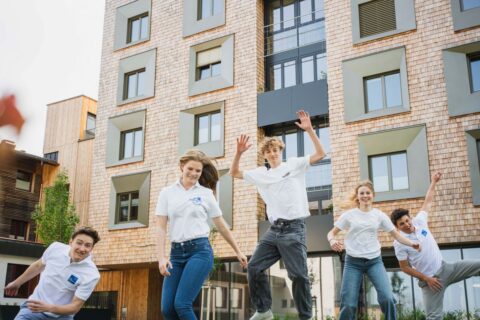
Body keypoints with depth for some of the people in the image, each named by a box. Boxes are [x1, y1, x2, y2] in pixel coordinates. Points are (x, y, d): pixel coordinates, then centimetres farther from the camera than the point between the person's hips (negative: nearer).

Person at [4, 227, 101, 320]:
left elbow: (75, 306, -20)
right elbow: (38, 265, 9)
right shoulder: (55, 248, -12)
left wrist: (49, 308, -36)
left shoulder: (91, 274, -24)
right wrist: (17, 283, 22)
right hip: (33, 307, 3)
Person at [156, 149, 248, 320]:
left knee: (182, 304, -15)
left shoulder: (206, 193, 5)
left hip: (200, 251, -3)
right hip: (176, 253, 3)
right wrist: (161, 257, -8)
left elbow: (221, 225, 12)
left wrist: (238, 251, 15)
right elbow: (161, 227, 3)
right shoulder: (167, 193, 7)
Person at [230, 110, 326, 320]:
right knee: (254, 267, 2)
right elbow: (234, 173, 17)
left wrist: (309, 130, -12)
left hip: (294, 228, -5)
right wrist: (239, 153, 1)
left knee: (299, 275, -3)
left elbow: (320, 154, -3)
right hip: (274, 230, 5)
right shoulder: (260, 173, 14)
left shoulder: (294, 164, 5)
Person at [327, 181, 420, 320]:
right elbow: (332, 232, 5)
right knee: (348, 305, -4)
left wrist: (412, 244, -11)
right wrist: (332, 241, -18)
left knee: (387, 298, -15)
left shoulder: (379, 215, 6)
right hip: (353, 262, -1)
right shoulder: (349, 215, 2)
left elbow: (396, 235, 7)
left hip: (374, 261, 1)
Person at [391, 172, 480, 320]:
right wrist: (426, 279, -12)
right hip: (430, 279, -5)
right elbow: (405, 268, -11)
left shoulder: (419, 221, -4)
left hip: (444, 268, 5)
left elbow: (427, 202, 9)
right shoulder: (400, 243, -16)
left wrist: (434, 182, 12)